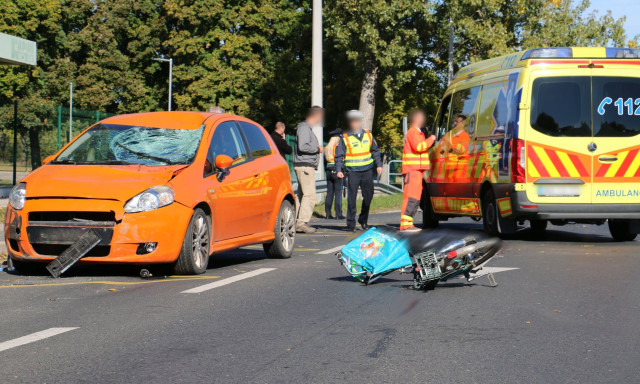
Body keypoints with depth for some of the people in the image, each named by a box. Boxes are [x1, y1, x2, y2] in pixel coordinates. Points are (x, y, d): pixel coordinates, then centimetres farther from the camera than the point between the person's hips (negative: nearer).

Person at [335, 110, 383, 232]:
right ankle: (351, 224, 1)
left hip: (367, 171, 4)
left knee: (368, 196, 6)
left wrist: (378, 165, 11)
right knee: (351, 198, -5)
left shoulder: (368, 135, 10)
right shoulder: (345, 138, -1)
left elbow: (375, 151, 19)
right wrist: (339, 170, -12)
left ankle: (363, 220, 24)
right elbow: (339, 156, -1)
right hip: (353, 172, -4)